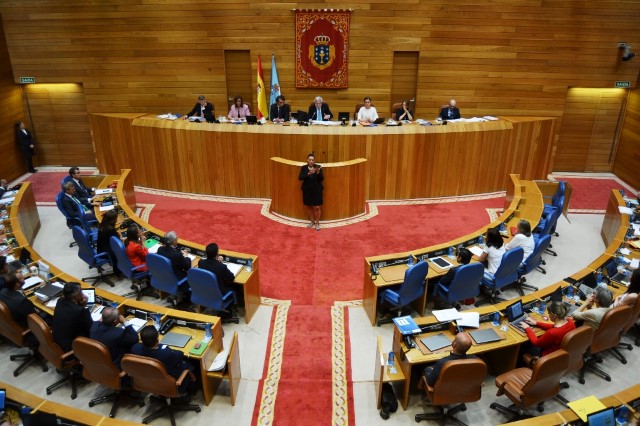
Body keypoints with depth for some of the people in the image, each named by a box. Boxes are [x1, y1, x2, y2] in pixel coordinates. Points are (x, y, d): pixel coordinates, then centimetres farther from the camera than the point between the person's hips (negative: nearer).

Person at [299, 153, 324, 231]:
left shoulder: (318, 167, -4)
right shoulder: (303, 168, 0)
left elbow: (322, 179, -7)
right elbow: (300, 178, -12)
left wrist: (318, 172, -25)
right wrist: (308, 174, -25)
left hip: (317, 190, -2)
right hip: (307, 190, 2)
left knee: (317, 207, -4)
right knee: (309, 207, 12)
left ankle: (317, 223, 11)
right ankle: (312, 222, 28)